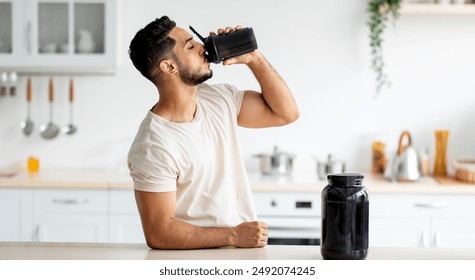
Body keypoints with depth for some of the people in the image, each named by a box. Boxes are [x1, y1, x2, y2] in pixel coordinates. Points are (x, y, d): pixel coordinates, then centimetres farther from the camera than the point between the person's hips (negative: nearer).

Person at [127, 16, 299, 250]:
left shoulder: (218, 99, 4)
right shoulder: (153, 147, -18)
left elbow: (285, 112, 11)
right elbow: (158, 233, -16)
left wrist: (254, 58, 0)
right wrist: (233, 236, -13)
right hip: (195, 263, -6)